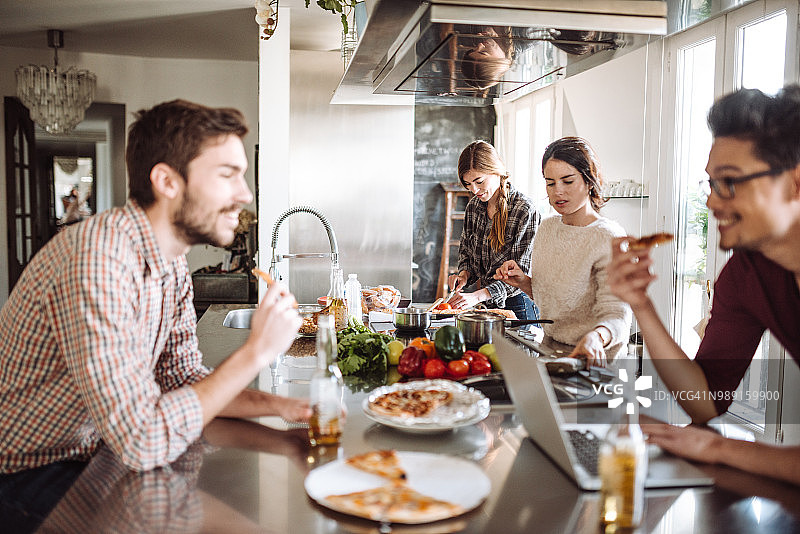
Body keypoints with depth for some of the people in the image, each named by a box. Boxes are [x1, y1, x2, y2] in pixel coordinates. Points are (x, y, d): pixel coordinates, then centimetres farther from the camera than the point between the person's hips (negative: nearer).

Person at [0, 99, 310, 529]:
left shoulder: (173, 262, -1)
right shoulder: (98, 256, -32)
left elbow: (184, 379, 2)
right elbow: (145, 441, -35)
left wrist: (280, 406, -13)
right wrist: (255, 352, -28)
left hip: (96, 453, 8)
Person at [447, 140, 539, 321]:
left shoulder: (524, 210, -13)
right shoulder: (473, 207, 7)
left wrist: (477, 296, -26)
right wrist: (464, 274, -2)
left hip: (517, 307, -5)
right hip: (485, 304, 5)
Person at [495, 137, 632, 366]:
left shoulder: (608, 238, -13)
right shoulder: (547, 227, 8)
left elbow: (616, 312, -20)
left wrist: (595, 337, -41)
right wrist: (524, 282, -1)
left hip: (589, 362, -6)